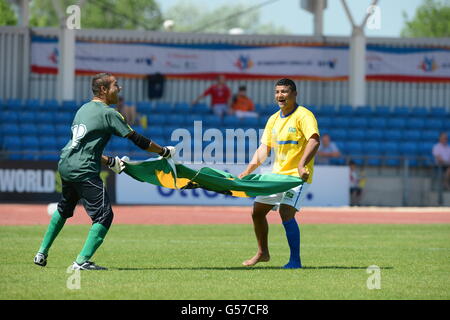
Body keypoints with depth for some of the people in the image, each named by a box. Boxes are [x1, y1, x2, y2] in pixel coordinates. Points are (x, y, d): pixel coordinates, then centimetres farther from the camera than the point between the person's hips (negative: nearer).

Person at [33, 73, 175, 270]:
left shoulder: (83, 109, 18)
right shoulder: (108, 113, -7)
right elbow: (136, 139, -5)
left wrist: (110, 161, 29)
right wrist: (164, 151, 7)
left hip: (65, 165, 9)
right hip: (84, 171, -9)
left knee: (64, 208, 28)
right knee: (103, 215, -5)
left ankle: (42, 253, 32)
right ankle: (82, 261, -12)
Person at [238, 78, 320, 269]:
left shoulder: (303, 115, -11)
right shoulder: (273, 119, 12)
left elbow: (314, 140, -26)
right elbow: (264, 148, 12)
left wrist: (302, 165, -39)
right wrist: (248, 171, -2)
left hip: (298, 176, -8)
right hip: (277, 174, 8)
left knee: (286, 213, -23)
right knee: (257, 212, 10)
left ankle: (295, 260, -17)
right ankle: (263, 253, 29)